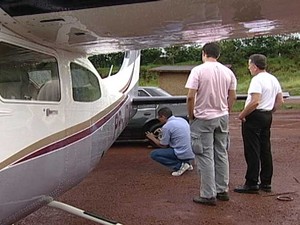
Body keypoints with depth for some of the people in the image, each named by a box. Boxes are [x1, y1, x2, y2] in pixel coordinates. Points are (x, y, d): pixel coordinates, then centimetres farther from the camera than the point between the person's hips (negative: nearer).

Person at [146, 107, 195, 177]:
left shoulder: (166, 126, -11)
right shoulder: (182, 120, 11)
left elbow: (163, 146, -1)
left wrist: (153, 138, 15)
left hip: (182, 154, -8)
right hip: (191, 154, 8)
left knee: (154, 154, -4)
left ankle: (179, 166, -9)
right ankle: (187, 163, 15)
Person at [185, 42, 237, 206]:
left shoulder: (198, 70, -12)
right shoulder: (228, 72, 3)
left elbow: (190, 97, -16)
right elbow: (232, 97, 6)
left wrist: (191, 116, -3)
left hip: (203, 119, -5)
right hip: (222, 117, 5)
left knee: (205, 156, 1)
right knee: (221, 154, 15)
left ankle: (209, 195, 5)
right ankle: (222, 191, 24)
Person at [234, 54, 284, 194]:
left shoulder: (257, 80, -16)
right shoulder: (273, 79, 12)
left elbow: (255, 102, -26)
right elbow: (280, 101, 15)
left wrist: (242, 115, -15)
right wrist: (270, 112, 19)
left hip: (254, 116, -9)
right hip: (267, 117, 9)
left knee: (252, 152, -3)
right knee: (265, 150, 13)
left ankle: (251, 184, 2)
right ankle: (266, 183, 20)